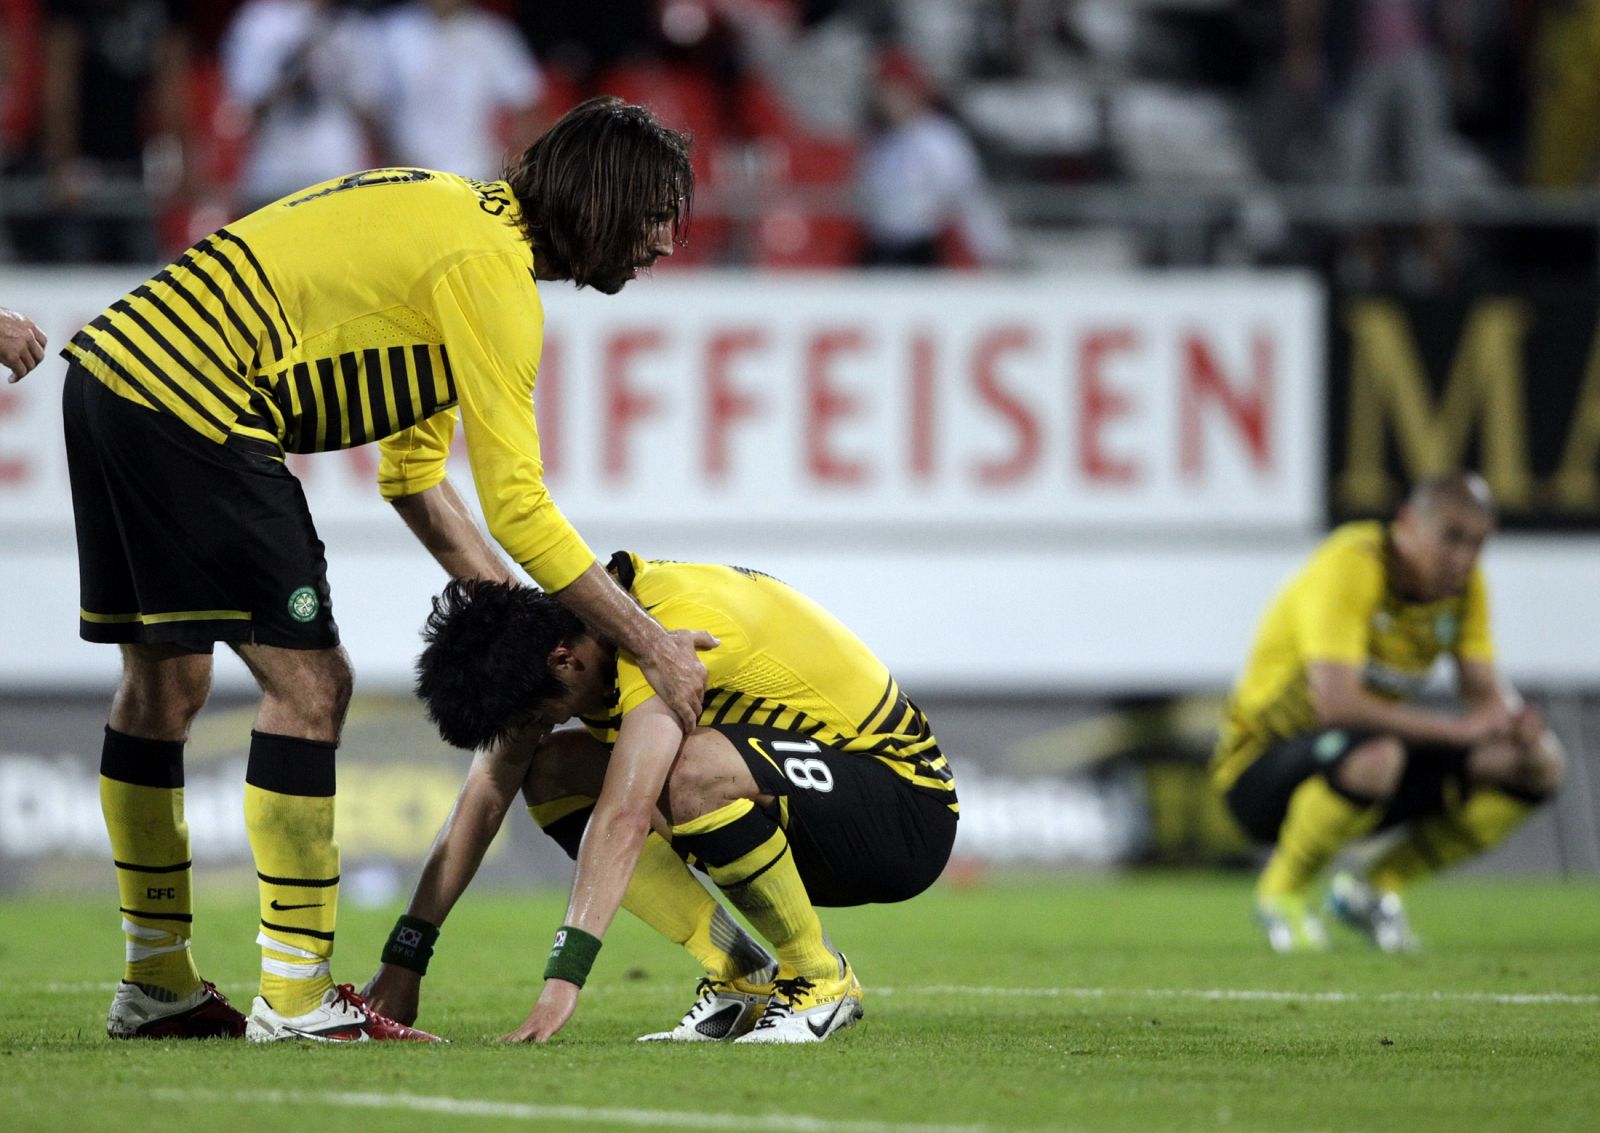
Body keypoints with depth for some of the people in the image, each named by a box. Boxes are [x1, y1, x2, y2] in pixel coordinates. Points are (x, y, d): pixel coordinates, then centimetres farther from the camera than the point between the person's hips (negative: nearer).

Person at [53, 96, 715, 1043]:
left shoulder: (455, 219, 19)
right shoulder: (492, 270, -12)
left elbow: (415, 475, 24)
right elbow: (516, 505, -14)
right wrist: (653, 646, -8)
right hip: (189, 405, -11)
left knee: (165, 678, 18)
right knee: (308, 680, -6)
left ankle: (156, 988, 28)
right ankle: (296, 998, -5)